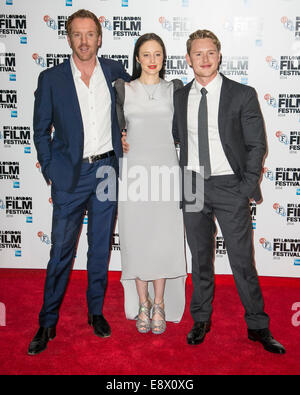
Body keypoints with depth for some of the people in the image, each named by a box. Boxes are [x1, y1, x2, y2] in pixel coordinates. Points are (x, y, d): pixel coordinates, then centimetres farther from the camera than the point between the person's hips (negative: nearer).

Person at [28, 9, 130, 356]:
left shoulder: (115, 72, 5)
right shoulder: (51, 79, 0)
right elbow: (41, 130, 3)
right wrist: (51, 172, -2)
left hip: (107, 170, 2)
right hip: (71, 175, -2)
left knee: (101, 247, 11)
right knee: (61, 250, 0)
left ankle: (96, 311, 28)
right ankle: (47, 323, 15)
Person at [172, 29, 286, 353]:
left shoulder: (242, 95, -2)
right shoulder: (180, 96, 8)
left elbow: (257, 145, -2)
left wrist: (247, 188, -9)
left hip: (229, 186, -3)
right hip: (192, 186, 3)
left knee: (242, 259, 0)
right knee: (200, 257, 12)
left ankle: (258, 326, 17)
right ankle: (201, 320, 27)